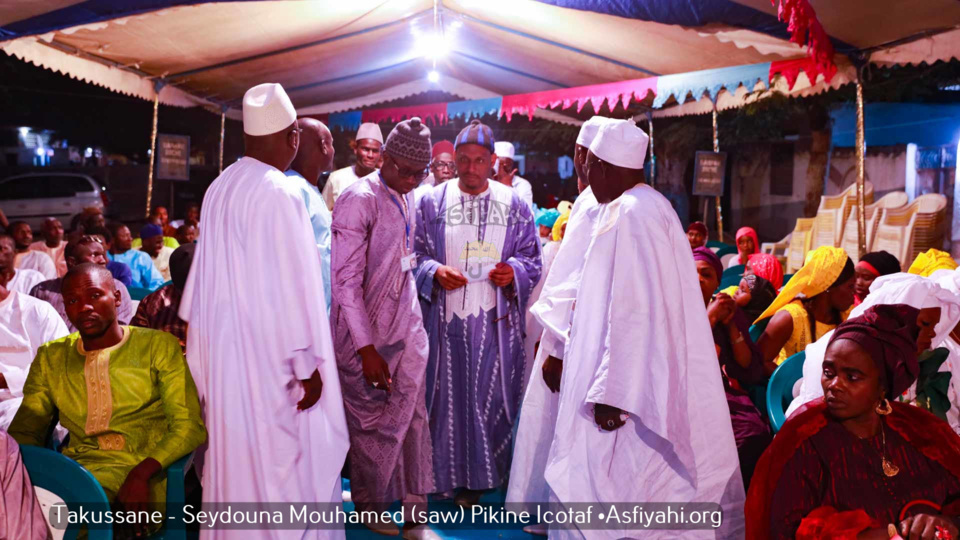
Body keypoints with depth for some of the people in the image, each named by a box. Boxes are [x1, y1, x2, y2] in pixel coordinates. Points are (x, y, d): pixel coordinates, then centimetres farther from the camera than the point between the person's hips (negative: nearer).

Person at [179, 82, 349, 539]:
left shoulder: (219, 189, 5)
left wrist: (206, 344, 20)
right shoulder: (280, 194, -18)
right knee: (281, 456, 3)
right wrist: (308, 364, -14)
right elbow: (294, 285, -20)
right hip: (271, 352, -8)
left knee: (234, 448, 18)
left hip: (225, 348, 8)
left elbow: (207, 276, 11)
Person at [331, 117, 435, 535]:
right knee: (371, 421, 8)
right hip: (368, 333, -6)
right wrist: (366, 349, -19)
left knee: (411, 415, 9)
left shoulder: (407, 198, 7)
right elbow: (346, 279, -18)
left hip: (407, 324, 7)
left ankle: (414, 504, 22)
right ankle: (369, 507, 29)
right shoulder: (359, 199, -16)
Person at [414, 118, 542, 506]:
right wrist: (434, 272, -13)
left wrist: (514, 272, -12)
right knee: (446, 396, 6)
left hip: (495, 324, 0)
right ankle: (446, 474, 23)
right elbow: (415, 255, 6)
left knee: (491, 397, 4)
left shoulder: (514, 204, 4)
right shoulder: (432, 202, 3)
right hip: (445, 319, 0)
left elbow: (532, 259, 8)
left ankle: (480, 477, 20)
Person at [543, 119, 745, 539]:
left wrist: (613, 392, -24)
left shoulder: (634, 214, -19)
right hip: (641, 379, 10)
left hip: (630, 389, -10)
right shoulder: (637, 207, 12)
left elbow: (636, 311, -25)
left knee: (619, 491, -1)